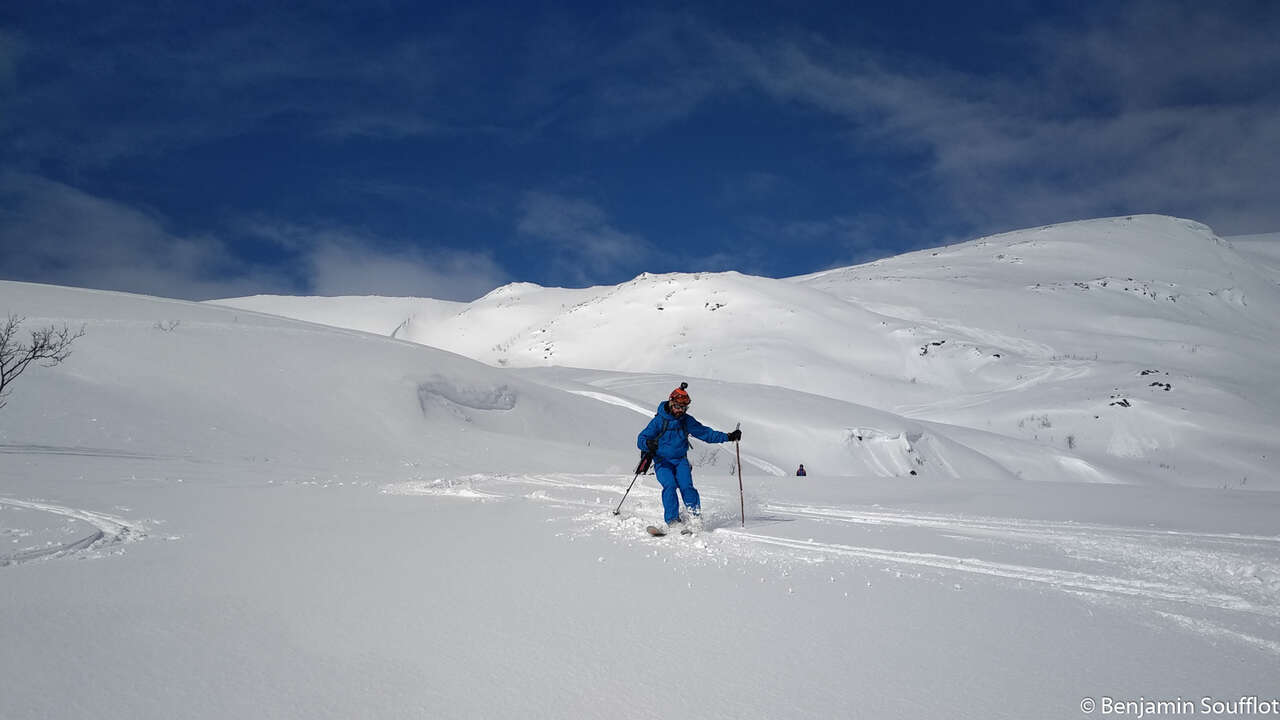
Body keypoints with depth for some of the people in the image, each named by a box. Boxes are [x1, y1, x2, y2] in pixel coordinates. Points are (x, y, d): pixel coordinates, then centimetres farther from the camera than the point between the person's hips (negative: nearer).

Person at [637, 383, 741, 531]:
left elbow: (705, 433, 8)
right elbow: (641, 439, -10)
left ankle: (695, 516, -9)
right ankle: (672, 521, -20)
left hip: (681, 460, 3)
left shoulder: (687, 421, 3)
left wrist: (728, 437, 1)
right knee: (670, 486, -24)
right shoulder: (659, 421, -8)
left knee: (686, 486, -19)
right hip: (662, 461, -2)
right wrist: (648, 444, -34)